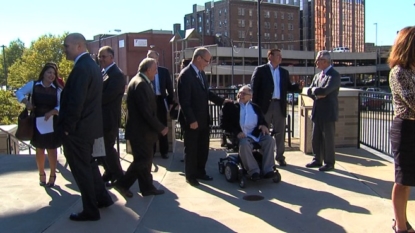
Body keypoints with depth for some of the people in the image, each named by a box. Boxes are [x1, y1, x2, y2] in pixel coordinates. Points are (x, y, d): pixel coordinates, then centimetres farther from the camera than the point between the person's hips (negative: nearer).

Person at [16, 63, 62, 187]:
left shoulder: (57, 90, -4)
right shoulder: (33, 85, -1)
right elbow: (19, 92, 1)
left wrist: (52, 112, -27)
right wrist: (26, 101, -18)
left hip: (51, 123, -1)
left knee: (52, 149, 5)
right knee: (39, 149, 12)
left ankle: (52, 175, 17)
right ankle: (41, 174, 26)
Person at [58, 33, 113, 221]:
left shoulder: (81, 67, -21)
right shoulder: (91, 64, 11)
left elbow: (76, 101, -26)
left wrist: (68, 127, -17)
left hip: (77, 128, -10)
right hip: (88, 125, 10)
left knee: (81, 169, 3)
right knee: (88, 163, 22)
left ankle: (90, 211, 15)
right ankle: (102, 198, 34)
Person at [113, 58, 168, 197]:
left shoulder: (140, 82, 13)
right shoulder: (141, 84, -21)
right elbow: (146, 112, -24)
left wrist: (157, 127, 14)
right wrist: (160, 128, -16)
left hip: (141, 129, 10)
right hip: (140, 130, -10)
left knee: (145, 159, 14)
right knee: (143, 160, -2)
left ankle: (147, 187, 21)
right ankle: (122, 183, 8)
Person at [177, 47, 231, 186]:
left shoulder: (201, 73, 9)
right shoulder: (186, 75, -18)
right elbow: (184, 101, -21)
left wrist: (222, 101, 12)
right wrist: (191, 120, -22)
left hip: (203, 119, 8)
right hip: (192, 121, -8)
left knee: (203, 148, 17)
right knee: (191, 149, 7)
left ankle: (200, 172, 32)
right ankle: (190, 176, 22)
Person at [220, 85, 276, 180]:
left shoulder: (255, 107, 25)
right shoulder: (230, 106, 12)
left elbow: (262, 119, 21)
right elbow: (224, 122, 2)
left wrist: (264, 125, -7)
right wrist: (236, 132, -15)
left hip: (257, 133, 4)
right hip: (242, 135, -4)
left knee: (270, 140, -24)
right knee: (244, 144, -36)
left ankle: (268, 169, -17)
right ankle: (254, 171, -25)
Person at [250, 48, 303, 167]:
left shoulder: (284, 72, 13)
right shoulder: (260, 70, -2)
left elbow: (288, 87, 12)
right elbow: (254, 88, -6)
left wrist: (298, 86, -8)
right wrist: (255, 106, -12)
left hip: (279, 105, 4)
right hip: (265, 105, -4)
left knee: (280, 133, 9)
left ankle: (280, 157, 19)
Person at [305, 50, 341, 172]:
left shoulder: (334, 75, -11)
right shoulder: (317, 75, 14)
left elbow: (325, 90, -24)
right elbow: (309, 91, 9)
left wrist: (314, 90, -7)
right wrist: (317, 94, -10)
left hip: (328, 112, -8)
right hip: (317, 112, 8)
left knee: (328, 139, 1)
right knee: (315, 139, 13)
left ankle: (329, 163, 12)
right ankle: (317, 160, 26)